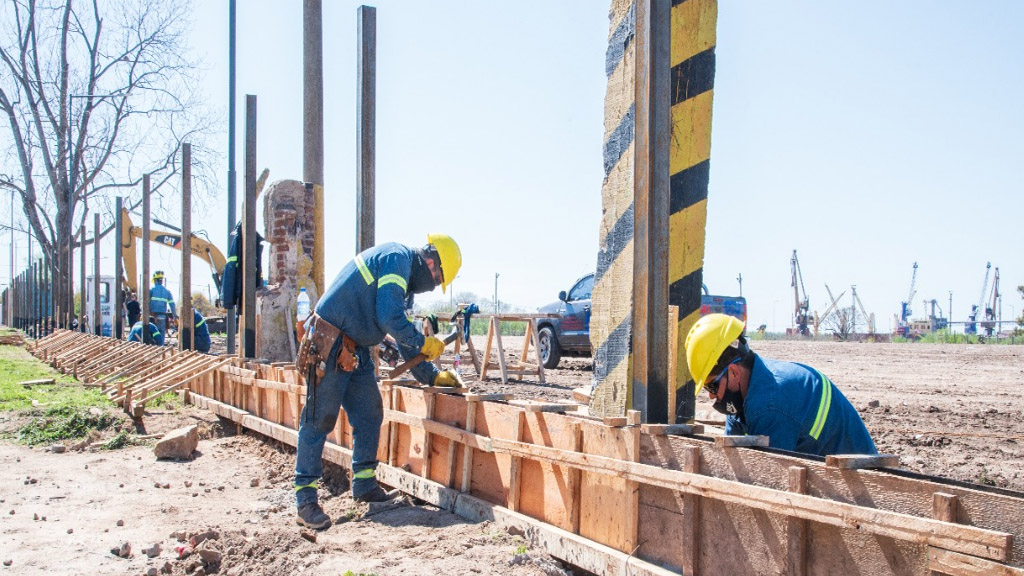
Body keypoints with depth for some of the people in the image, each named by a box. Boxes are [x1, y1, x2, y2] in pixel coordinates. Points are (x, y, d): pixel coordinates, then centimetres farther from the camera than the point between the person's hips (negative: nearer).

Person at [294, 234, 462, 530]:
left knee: (369, 415, 11)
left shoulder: (403, 274, 19)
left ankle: (365, 485, 22)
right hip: (329, 346, -10)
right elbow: (390, 318, -23)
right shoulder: (398, 258, -12)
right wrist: (423, 343, -8)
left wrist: (432, 376, 22)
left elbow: (404, 338, 24)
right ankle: (305, 500, 0)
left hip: (355, 350, 10)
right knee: (319, 420, -6)